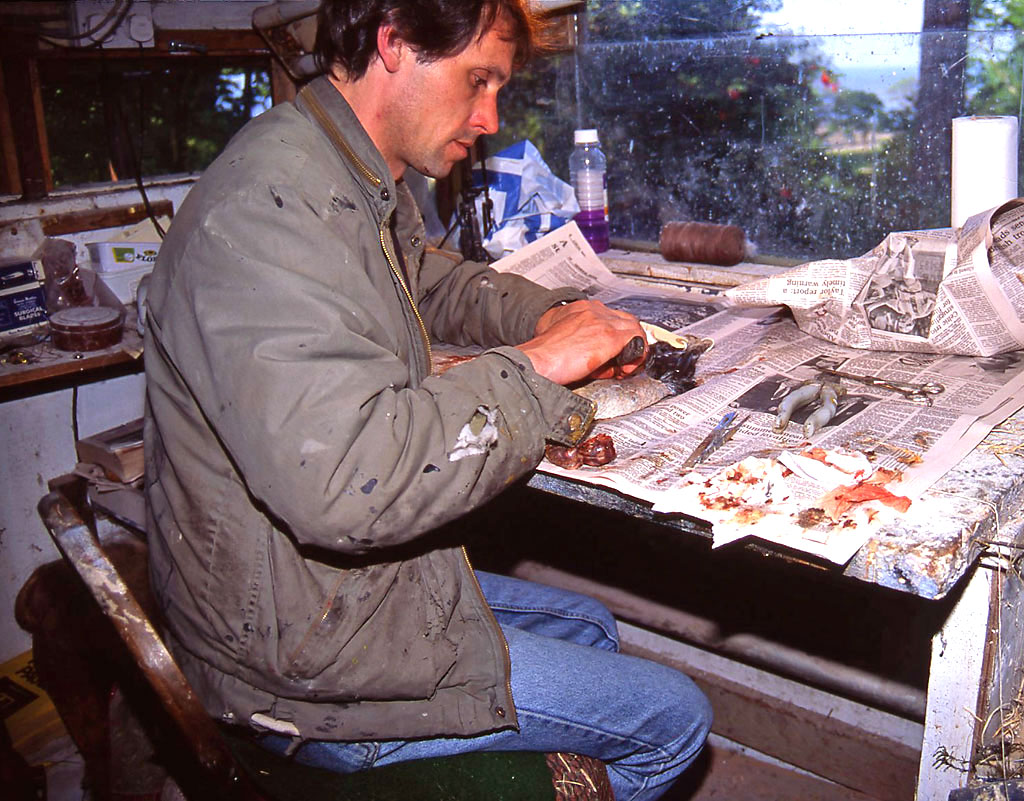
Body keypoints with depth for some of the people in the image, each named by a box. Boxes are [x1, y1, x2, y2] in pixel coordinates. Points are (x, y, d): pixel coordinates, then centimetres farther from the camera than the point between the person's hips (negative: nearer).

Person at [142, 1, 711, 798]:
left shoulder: (364, 188, 5)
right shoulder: (268, 208, -28)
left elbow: (433, 280, 26)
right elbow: (344, 479, -40)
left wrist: (549, 313, 5)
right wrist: (533, 367, -26)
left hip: (366, 583, 10)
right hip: (310, 668, -10)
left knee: (588, 626, 26)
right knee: (673, 717, 2)